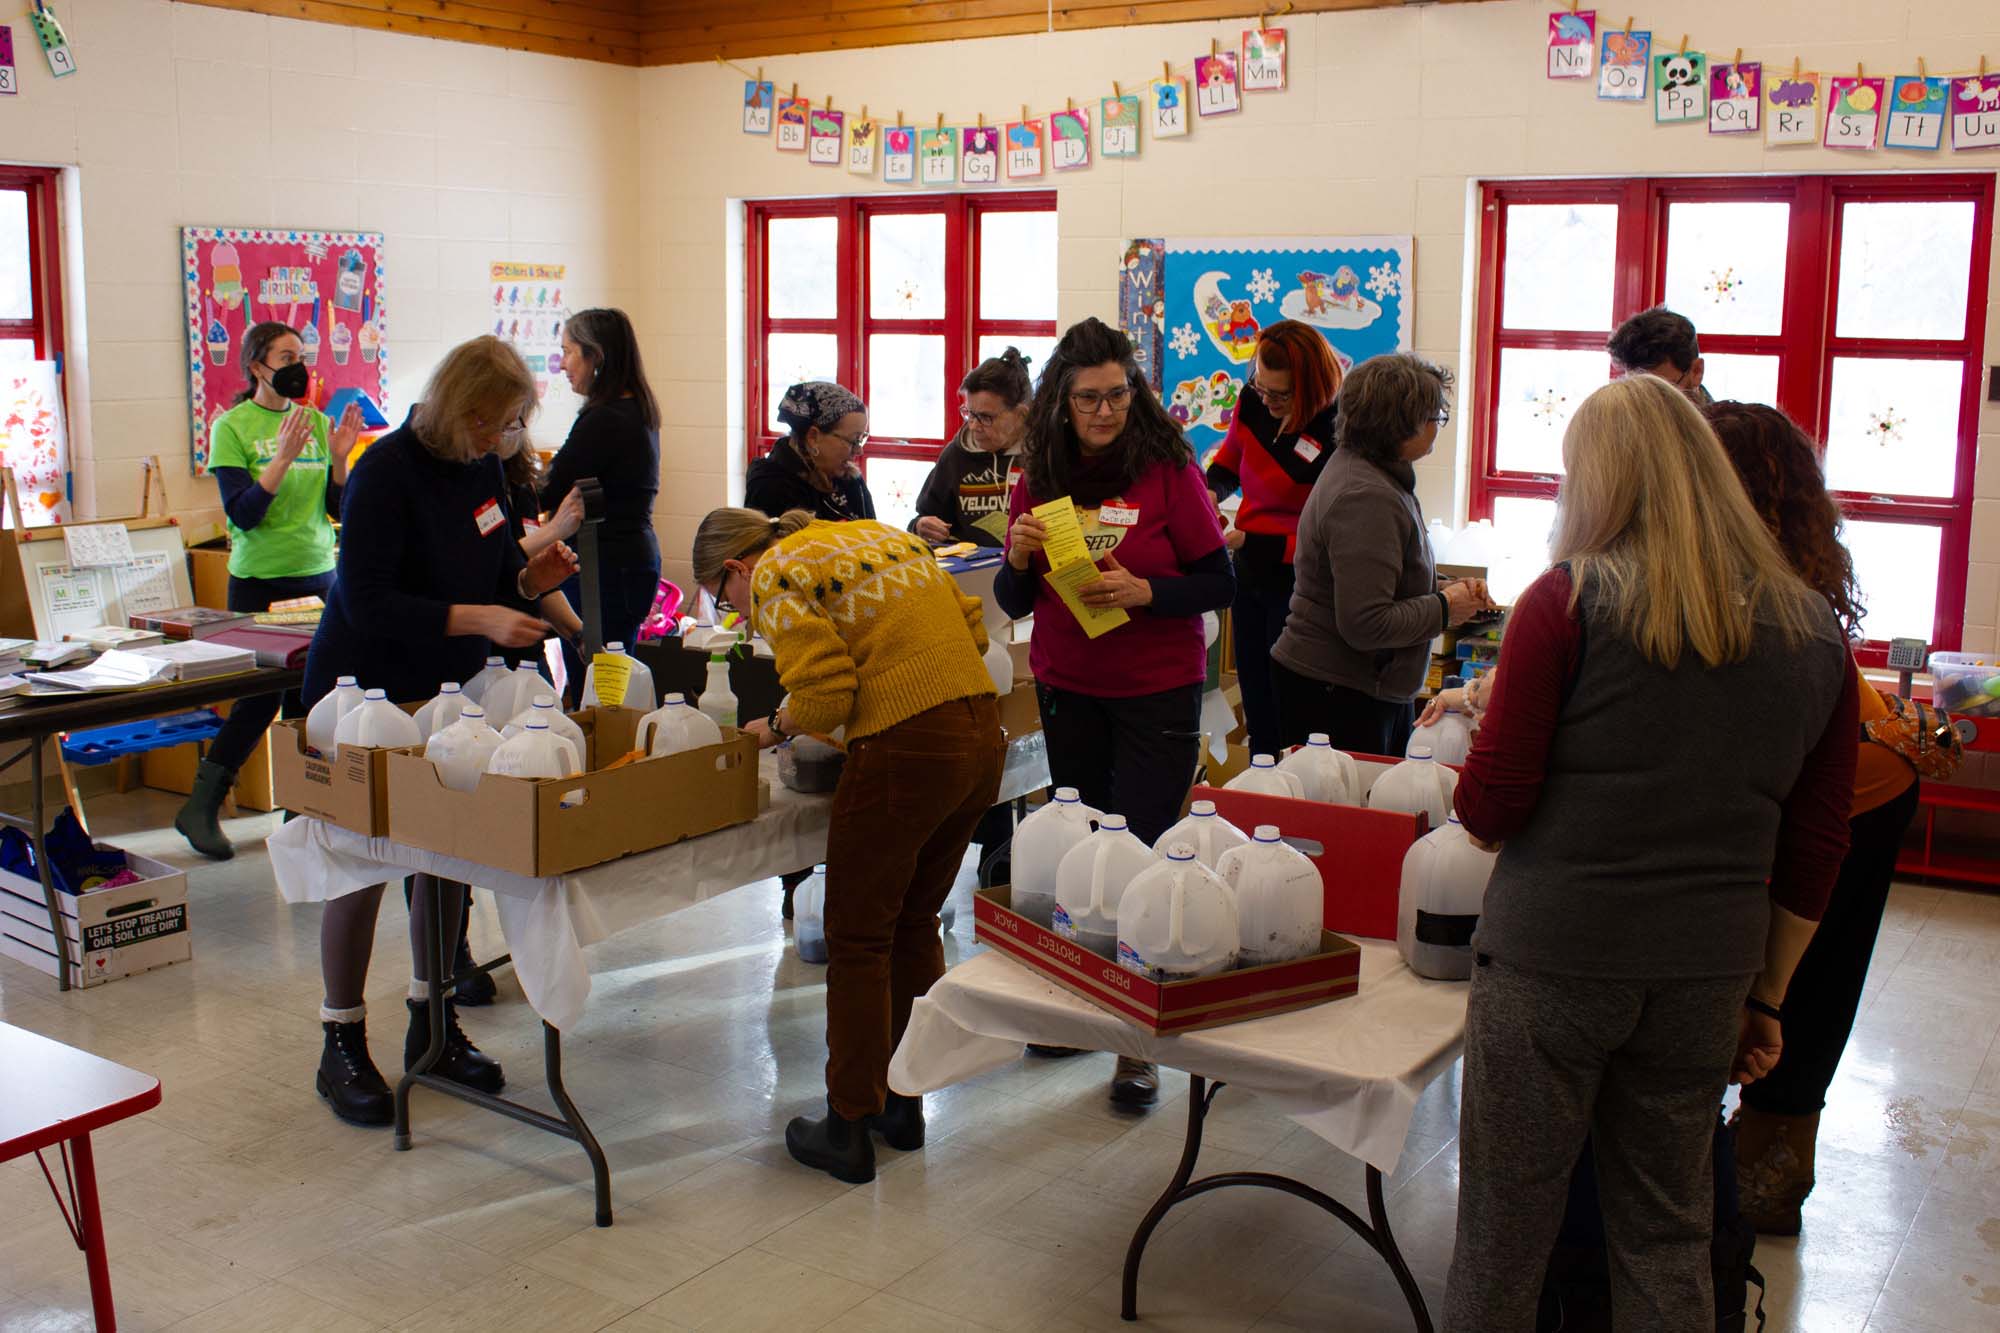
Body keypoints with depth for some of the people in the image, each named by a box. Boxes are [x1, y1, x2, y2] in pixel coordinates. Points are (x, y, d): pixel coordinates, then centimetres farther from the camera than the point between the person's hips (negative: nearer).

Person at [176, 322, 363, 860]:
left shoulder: (318, 422, 7)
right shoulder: (231, 427, -5)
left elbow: (341, 509, 6)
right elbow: (242, 513, -14)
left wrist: (338, 458, -10)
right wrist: (284, 457, -22)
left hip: (318, 576, 4)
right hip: (260, 581, -4)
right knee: (261, 695, -6)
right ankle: (200, 809, 6)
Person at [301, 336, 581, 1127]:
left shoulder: (482, 468, 1)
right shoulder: (386, 472, -20)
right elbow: (365, 602, -26)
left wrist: (529, 579, -12)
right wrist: (477, 618, -33)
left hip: (448, 692, 7)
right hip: (365, 695, -7)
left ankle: (433, 1025, 26)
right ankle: (341, 1046, 14)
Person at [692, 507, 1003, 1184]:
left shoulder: (776, 576, -3)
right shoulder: (882, 535, 20)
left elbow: (824, 696, -13)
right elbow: (972, 628, 15)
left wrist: (776, 727, 5)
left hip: (904, 750, -8)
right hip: (983, 736, 8)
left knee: (857, 941, 6)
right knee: (915, 925, 20)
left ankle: (849, 1128, 14)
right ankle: (904, 1105, 30)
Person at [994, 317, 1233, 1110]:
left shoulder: (1168, 467, -9)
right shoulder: (1039, 477, 2)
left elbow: (1220, 583, -7)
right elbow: (1013, 604, 7)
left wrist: (1143, 591, -23)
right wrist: (1020, 559, -14)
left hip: (1157, 691, -4)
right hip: (1066, 688, 4)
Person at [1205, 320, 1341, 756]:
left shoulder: (1335, 435, -22)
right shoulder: (1253, 401, -4)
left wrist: (1243, 541, -24)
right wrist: (1210, 493, -5)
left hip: (1296, 582, -6)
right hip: (1250, 573, 6)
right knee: (1256, 709, 15)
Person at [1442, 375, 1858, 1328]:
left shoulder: (1568, 603, -10)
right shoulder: (1813, 633, 4)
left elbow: (1491, 805, -12)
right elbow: (1815, 849, 8)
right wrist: (1765, 997, 17)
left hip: (1552, 956, -4)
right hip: (1706, 972, 4)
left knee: (1503, 1231, 10)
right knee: (1667, 1237, 18)